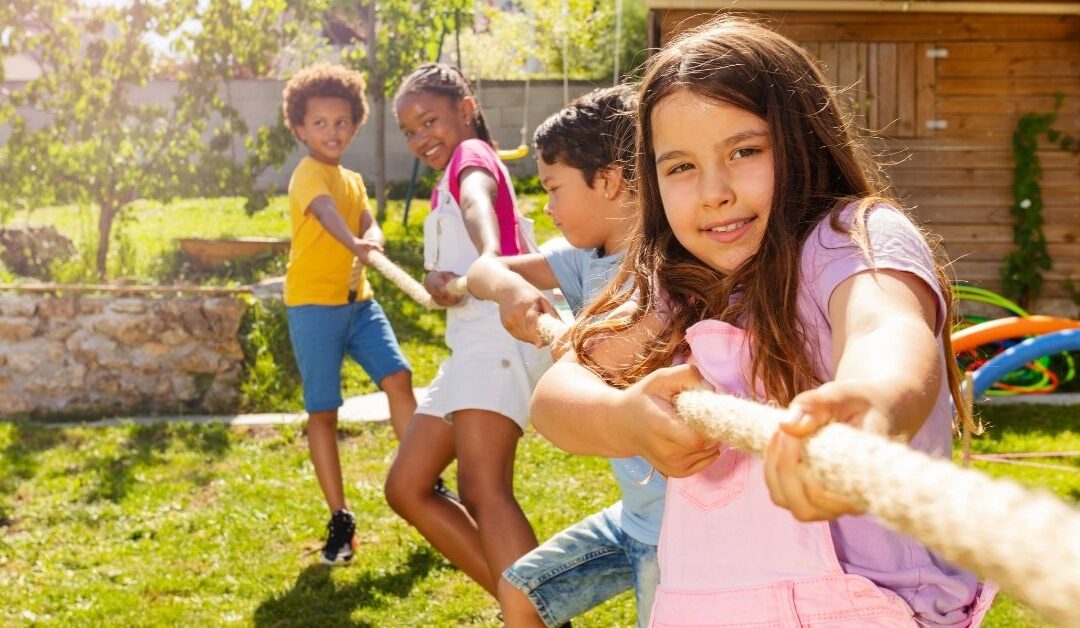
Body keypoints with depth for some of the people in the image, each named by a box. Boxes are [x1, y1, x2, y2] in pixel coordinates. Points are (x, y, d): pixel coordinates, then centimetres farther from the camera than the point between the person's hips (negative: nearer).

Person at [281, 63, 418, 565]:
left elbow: (368, 224, -1)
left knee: (398, 377, -8)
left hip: (357, 299, 6)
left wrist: (372, 242, -26)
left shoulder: (353, 181, 15)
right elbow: (325, 212, -31)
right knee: (322, 411, -1)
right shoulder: (309, 174, -10)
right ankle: (340, 519, 6)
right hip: (314, 304, -6)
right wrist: (354, 244, -51)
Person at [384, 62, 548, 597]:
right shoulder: (449, 184, 28)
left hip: (499, 336, -11)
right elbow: (438, 268, 15)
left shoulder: (472, 154, 0)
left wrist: (489, 259, -49)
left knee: (482, 490, -25)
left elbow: (478, 201, -26)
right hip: (471, 345, 11)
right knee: (407, 489, 11)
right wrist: (436, 281, -12)